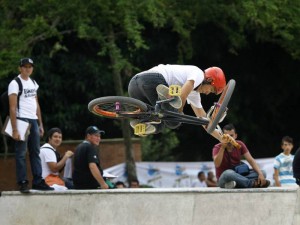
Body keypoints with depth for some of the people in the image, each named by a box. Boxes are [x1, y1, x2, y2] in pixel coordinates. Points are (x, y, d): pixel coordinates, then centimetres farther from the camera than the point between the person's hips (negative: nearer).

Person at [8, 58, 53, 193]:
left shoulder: (33, 84, 15)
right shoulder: (15, 84, -8)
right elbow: (12, 108, -13)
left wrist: (40, 124, 17)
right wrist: (15, 130, -18)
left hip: (33, 120, 7)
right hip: (22, 120, -7)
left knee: (35, 152, 8)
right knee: (21, 153, -4)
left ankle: (38, 181, 12)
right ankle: (22, 183, -2)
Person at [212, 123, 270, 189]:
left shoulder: (240, 145, 1)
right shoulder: (217, 148, -10)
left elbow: (251, 160, -6)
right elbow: (217, 164, -27)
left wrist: (260, 174, -22)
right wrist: (223, 147, -33)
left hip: (238, 177, 5)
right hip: (223, 179, -5)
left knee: (263, 173, -15)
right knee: (229, 173, -41)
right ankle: (252, 183, -28)